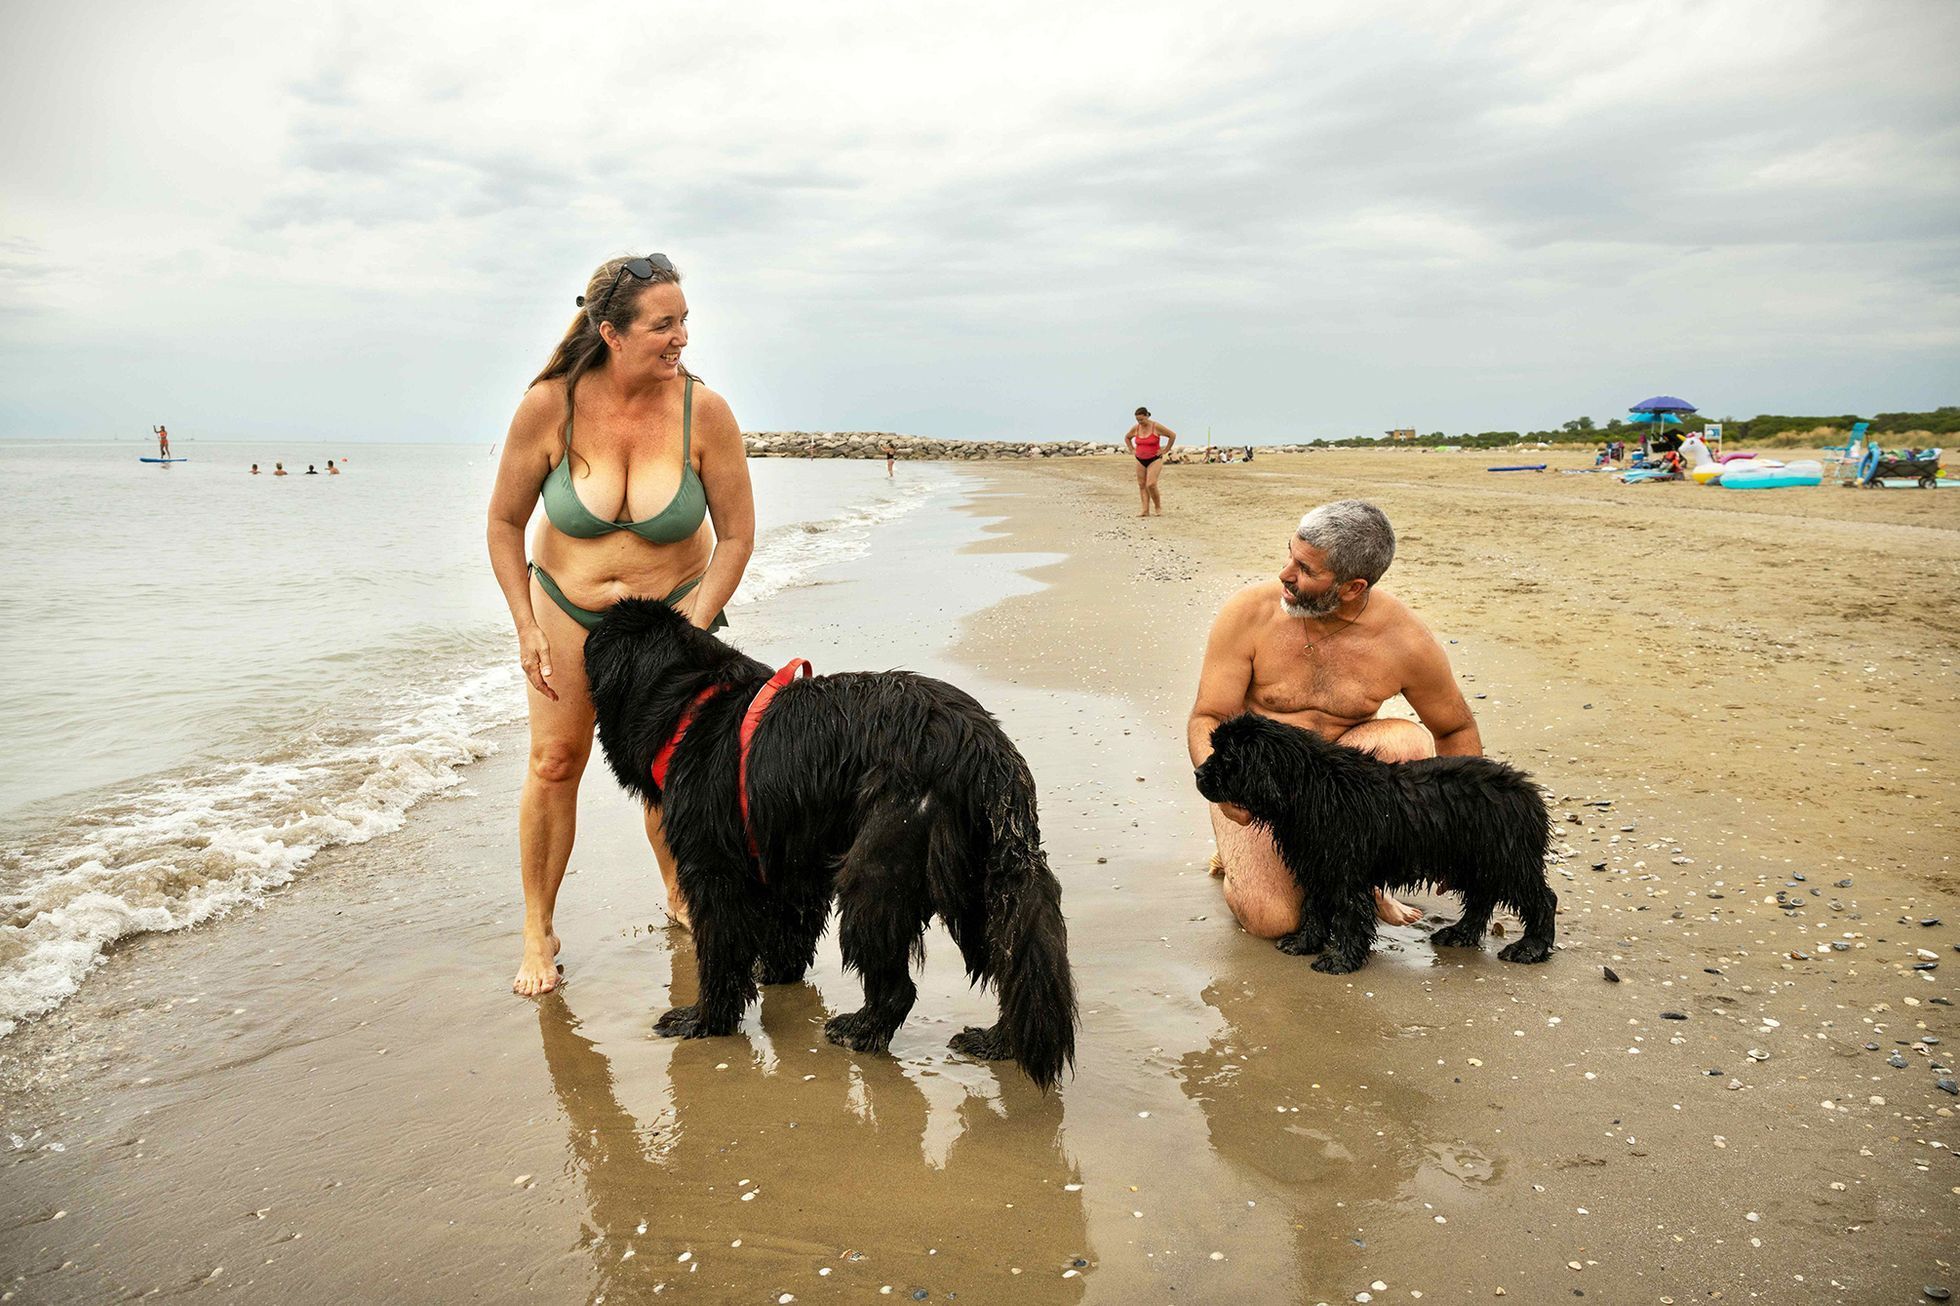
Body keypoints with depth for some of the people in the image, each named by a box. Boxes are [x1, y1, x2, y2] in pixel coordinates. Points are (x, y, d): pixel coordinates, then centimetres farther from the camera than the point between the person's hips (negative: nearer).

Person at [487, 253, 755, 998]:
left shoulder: (703, 411, -22)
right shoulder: (549, 406, -21)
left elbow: (737, 535, -13)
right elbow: (505, 523, -8)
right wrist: (526, 627, -10)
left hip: (675, 607, 0)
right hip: (566, 604, 1)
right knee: (554, 762, -2)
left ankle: (682, 899, 26)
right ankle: (537, 930, 13)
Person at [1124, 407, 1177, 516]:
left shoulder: (1156, 427, -12)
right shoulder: (1135, 428, 2)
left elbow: (1172, 435, -6)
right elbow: (1127, 437, 22)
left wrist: (1165, 450, -6)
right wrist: (1132, 450, 11)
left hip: (1154, 460, -5)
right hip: (1140, 461, 5)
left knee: (1151, 485, -17)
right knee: (1142, 485, 1)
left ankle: (1158, 507, 2)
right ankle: (1145, 510, 3)